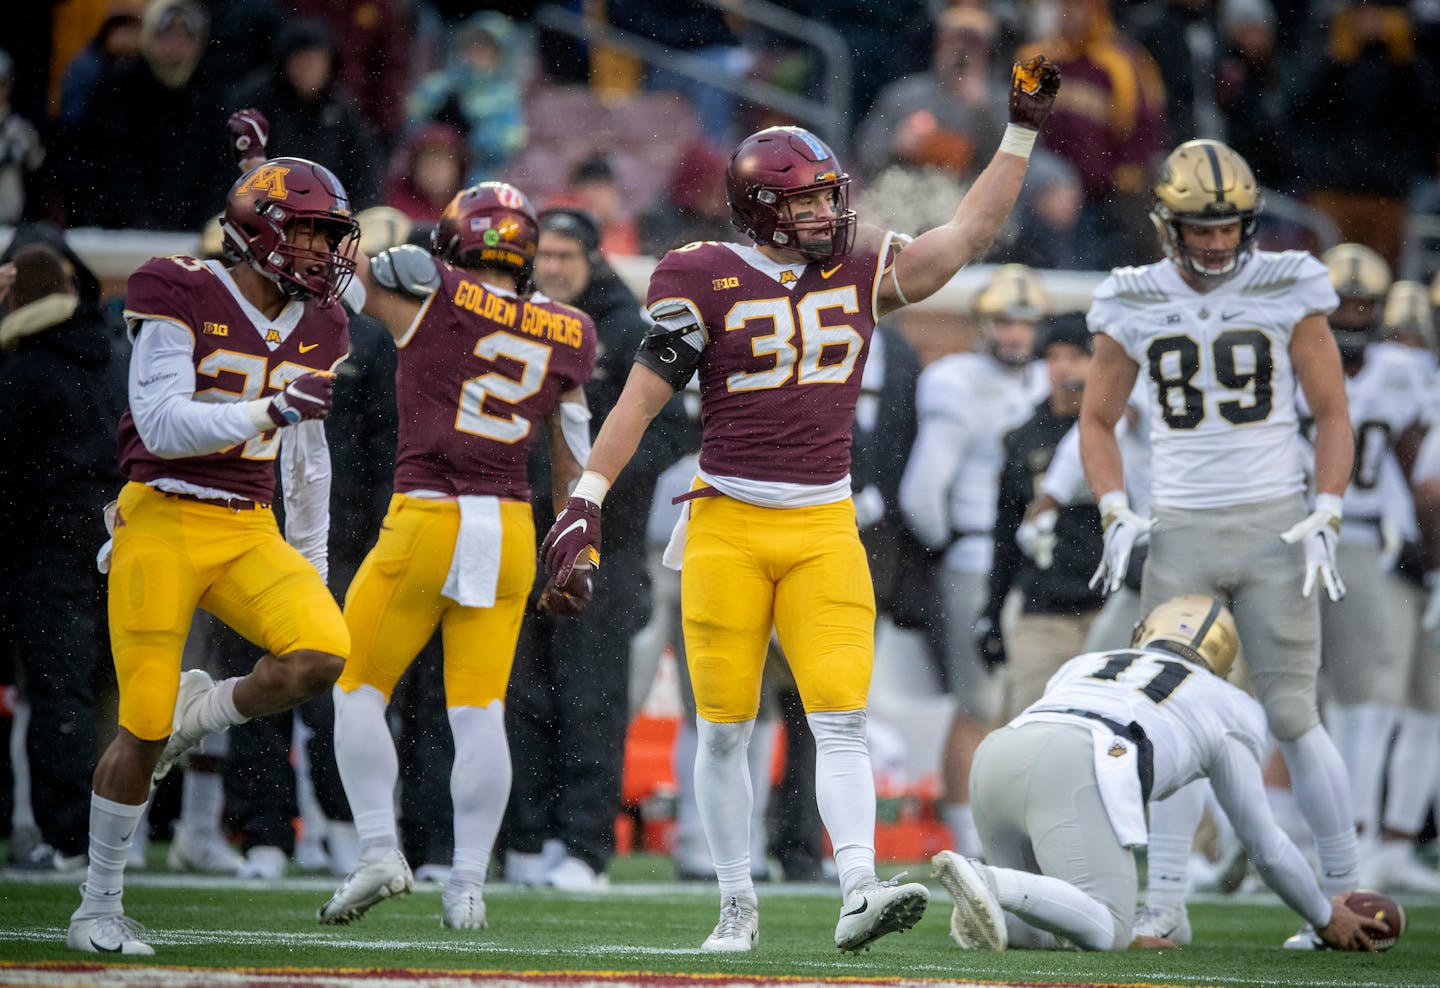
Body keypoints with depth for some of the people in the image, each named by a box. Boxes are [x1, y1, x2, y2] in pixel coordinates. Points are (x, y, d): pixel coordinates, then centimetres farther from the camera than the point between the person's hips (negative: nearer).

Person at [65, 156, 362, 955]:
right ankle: (97, 907, 11)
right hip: (163, 522, -5)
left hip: (249, 532, 5)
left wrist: (311, 562, 21)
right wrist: (273, 410, -25)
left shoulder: (311, 328, 9)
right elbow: (163, 425, -19)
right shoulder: (182, 299, -10)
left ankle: (200, 714, 7)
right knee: (143, 728, -6)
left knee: (322, 654, -22)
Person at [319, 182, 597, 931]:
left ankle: (379, 850, 0)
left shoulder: (430, 292, -5)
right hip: (509, 531, 4)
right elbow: (574, 458, 14)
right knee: (478, 713, 6)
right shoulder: (564, 335, 8)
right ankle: (468, 884, 3)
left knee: (358, 691, 9)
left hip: (425, 522, -4)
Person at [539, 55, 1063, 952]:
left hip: (824, 529, 2)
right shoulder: (705, 283, -3)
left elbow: (969, 234, 12)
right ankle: (738, 905, 13)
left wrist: (1023, 133, 8)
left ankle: (859, 894, -18)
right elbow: (642, 399, -3)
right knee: (726, 727, 2)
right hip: (728, 525, -2)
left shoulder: (860, 274, 8)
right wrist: (587, 498, -9)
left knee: (842, 718, -10)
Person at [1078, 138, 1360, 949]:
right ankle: (1166, 905, 4)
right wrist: (1117, 514, -3)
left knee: (1291, 714, -5)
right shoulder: (1135, 306, 2)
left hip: (1273, 526, -3)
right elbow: (1099, 420, 12)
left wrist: (1325, 521, -11)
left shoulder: (1288, 292, -4)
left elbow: (1333, 415, 0)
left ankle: (1345, 893, 4)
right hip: (1180, 536, 3)